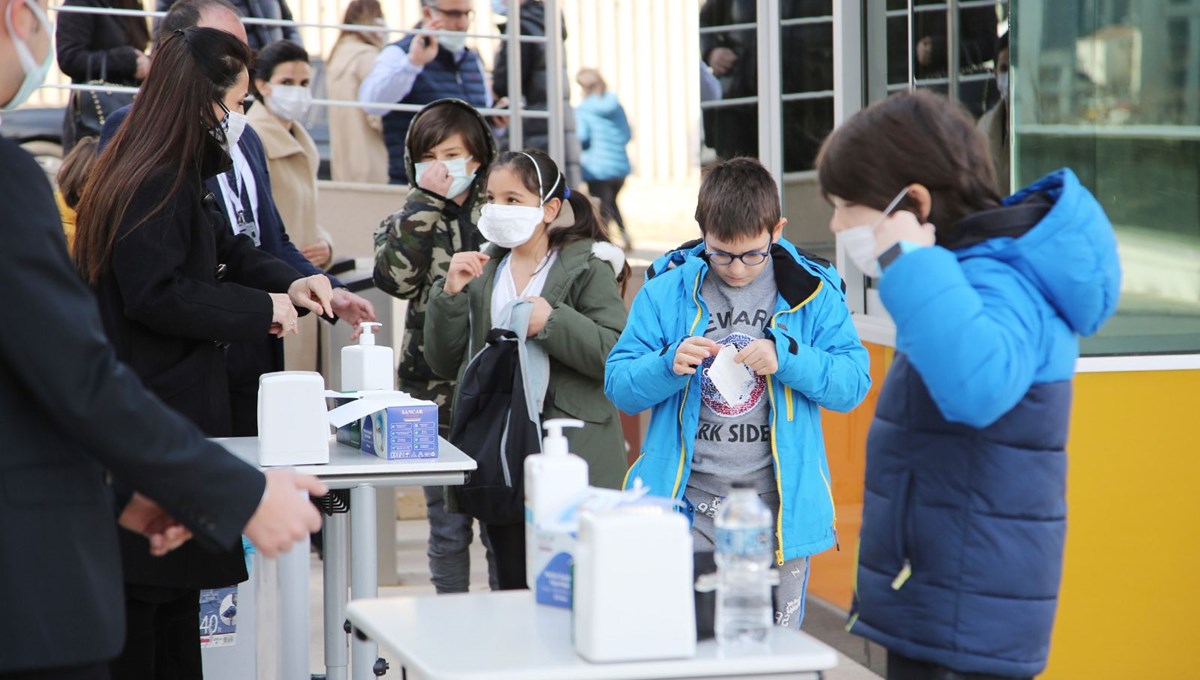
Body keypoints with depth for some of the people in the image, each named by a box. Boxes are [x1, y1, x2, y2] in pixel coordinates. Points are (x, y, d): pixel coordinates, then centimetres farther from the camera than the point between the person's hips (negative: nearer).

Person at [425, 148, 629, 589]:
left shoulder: (586, 267, -2)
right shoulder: (482, 269, 14)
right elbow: (445, 365, 11)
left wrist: (553, 323, -22)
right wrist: (450, 295, -2)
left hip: (570, 455, -5)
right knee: (512, 584, 11)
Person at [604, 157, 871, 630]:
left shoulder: (812, 292, 3)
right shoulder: (668, 289, 4)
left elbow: (854, 383, -2)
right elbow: (619, 386, 3)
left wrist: (786, 357, -17)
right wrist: (669, 365, -16)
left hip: (776, 504, 0)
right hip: (688, 507, 0)